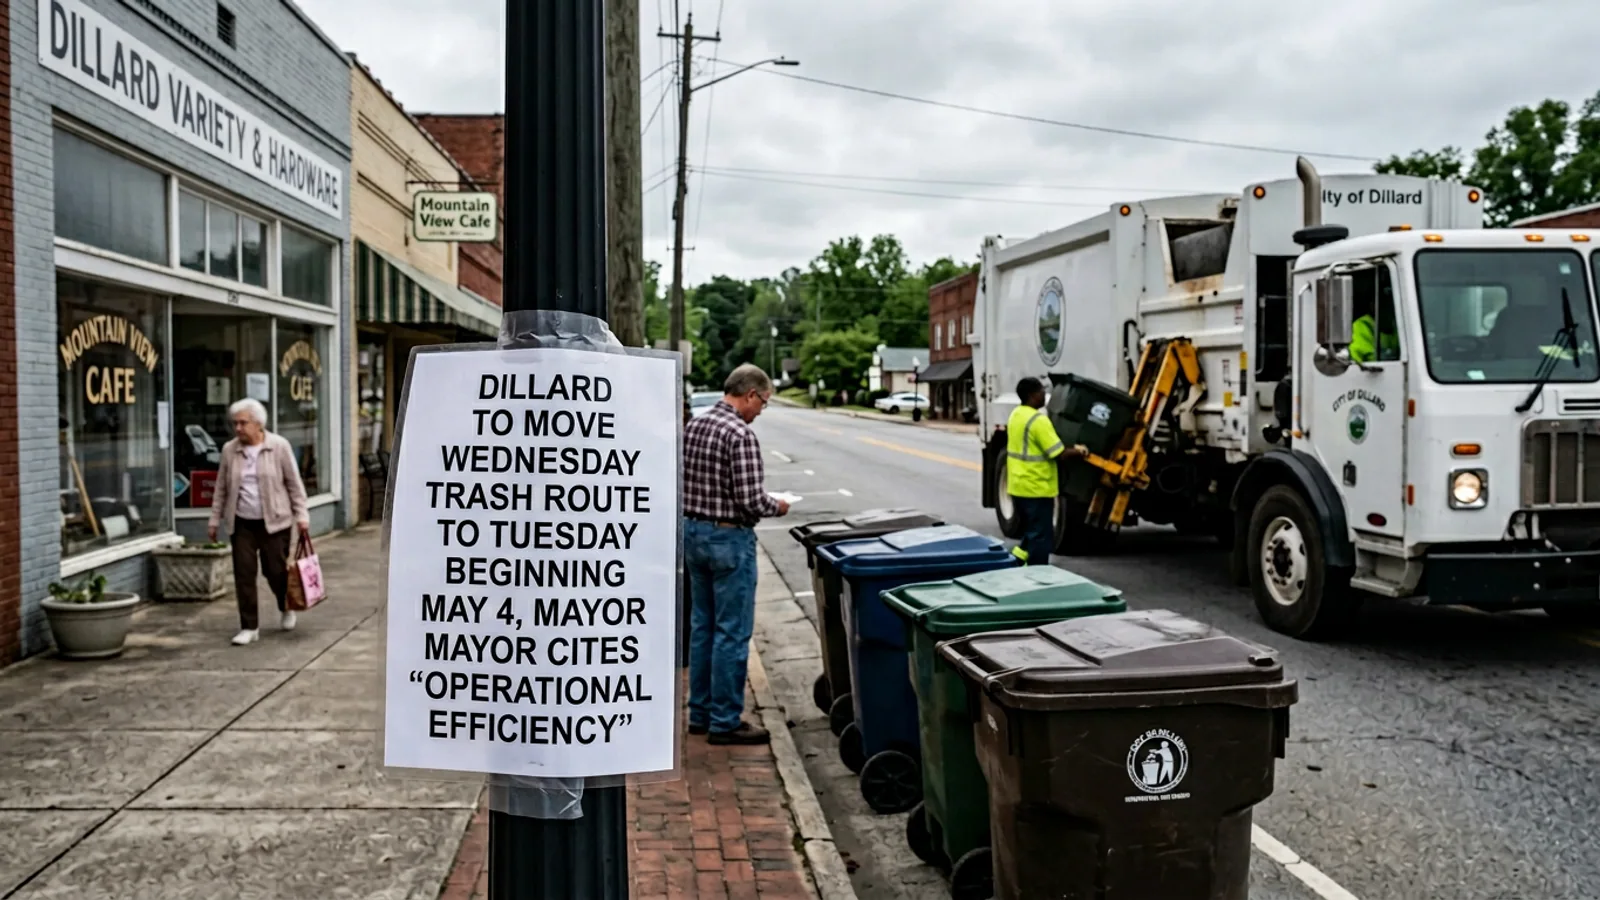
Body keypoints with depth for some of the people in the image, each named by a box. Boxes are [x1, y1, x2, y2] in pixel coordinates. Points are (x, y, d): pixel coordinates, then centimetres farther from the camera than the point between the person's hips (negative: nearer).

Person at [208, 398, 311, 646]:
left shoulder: (279, 446, -4)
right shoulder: (229, 450, 4)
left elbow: (294, 483, 0)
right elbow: (221, 488, 11)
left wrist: (301, 515, -5)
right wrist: (215, 520, 11)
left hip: (274, 522, -3)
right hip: (242, 524, 3)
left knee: (276, 570, 3)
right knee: (243, 574, -1)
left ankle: (286, 608, 34)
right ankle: (249, 627, 8)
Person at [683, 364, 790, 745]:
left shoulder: (693, 426, 7)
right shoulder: (741, 434, -19)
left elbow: (683, 482, 13)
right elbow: (751, 500, -22)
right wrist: (777, 506, -3)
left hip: (693, 532, 9)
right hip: (728, 539, -9)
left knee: (702, 626, 16)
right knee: (732, 633, 0)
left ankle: (701, 713, 25)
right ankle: (725, 722, 7)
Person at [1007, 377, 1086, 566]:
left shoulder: (1015, 415, 10)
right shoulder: (1038, 420, -20)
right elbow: (1059, 454, -21)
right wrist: (1078, 452, -2)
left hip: (1018, 487, 9)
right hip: (1036, 489, -9)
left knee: (1030, 534, 21)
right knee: (1040, 538, 0)